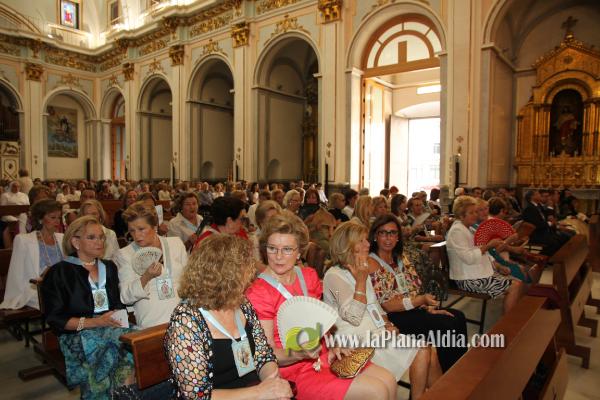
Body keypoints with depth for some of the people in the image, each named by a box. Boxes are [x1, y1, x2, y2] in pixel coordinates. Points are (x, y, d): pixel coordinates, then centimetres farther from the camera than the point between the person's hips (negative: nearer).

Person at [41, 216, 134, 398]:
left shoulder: (109, 267, 21)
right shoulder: (59, 273, 5)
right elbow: (55, 319, -2)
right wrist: (93, 322, -14)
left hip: (113, 328, 4)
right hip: (79, 335, -4)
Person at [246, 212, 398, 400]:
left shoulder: (309, 276, 4)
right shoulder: (258, 293, -16)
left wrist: (332, 345, -2)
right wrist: (298, 354, -30)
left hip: (325, 357, 7)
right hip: (294, 371, -6)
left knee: (389, 381, 0)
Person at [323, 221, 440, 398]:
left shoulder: (361, 270, 14)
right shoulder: (334, 275, -14)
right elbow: (353, 317, -22)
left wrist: (387, 323, 5)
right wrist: (361, 280, -20)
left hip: (378, 331, 8)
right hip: (361, 339, -8)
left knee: (430, 351, -4)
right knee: (421, 351, -14)